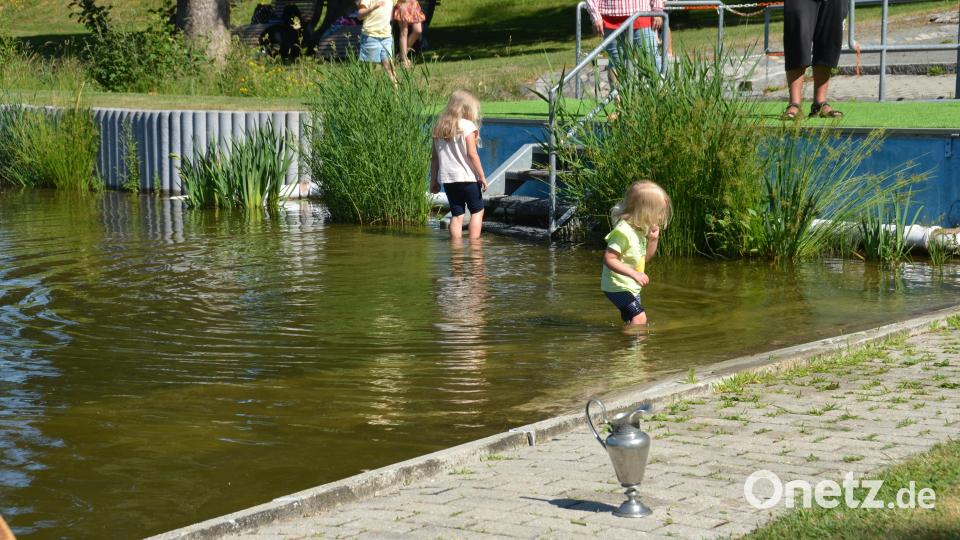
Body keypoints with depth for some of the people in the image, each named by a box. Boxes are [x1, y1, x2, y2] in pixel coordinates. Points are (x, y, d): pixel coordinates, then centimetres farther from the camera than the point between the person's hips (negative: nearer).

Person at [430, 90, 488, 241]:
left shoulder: (439, 127, 7)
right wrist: (482, 176, -8)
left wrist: (434, 180, 13)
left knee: (457, 214, 9)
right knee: (477, 210, 10)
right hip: (467, 177, -4)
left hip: (446, 178, 4)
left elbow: (435, 157, 8)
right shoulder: (467, 126, -8)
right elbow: (471, 154, -13)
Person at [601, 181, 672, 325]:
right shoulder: (623, 231, -24)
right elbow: (609, 259, -29)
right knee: (639, 318, -21)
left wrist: (653, 240, 0)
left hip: (631, 286, 10)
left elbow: (645, 258, 17)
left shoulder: (640, 229, 6)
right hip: (618, 286, -10)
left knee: (631, 321, 16)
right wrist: (634, 274, -34)